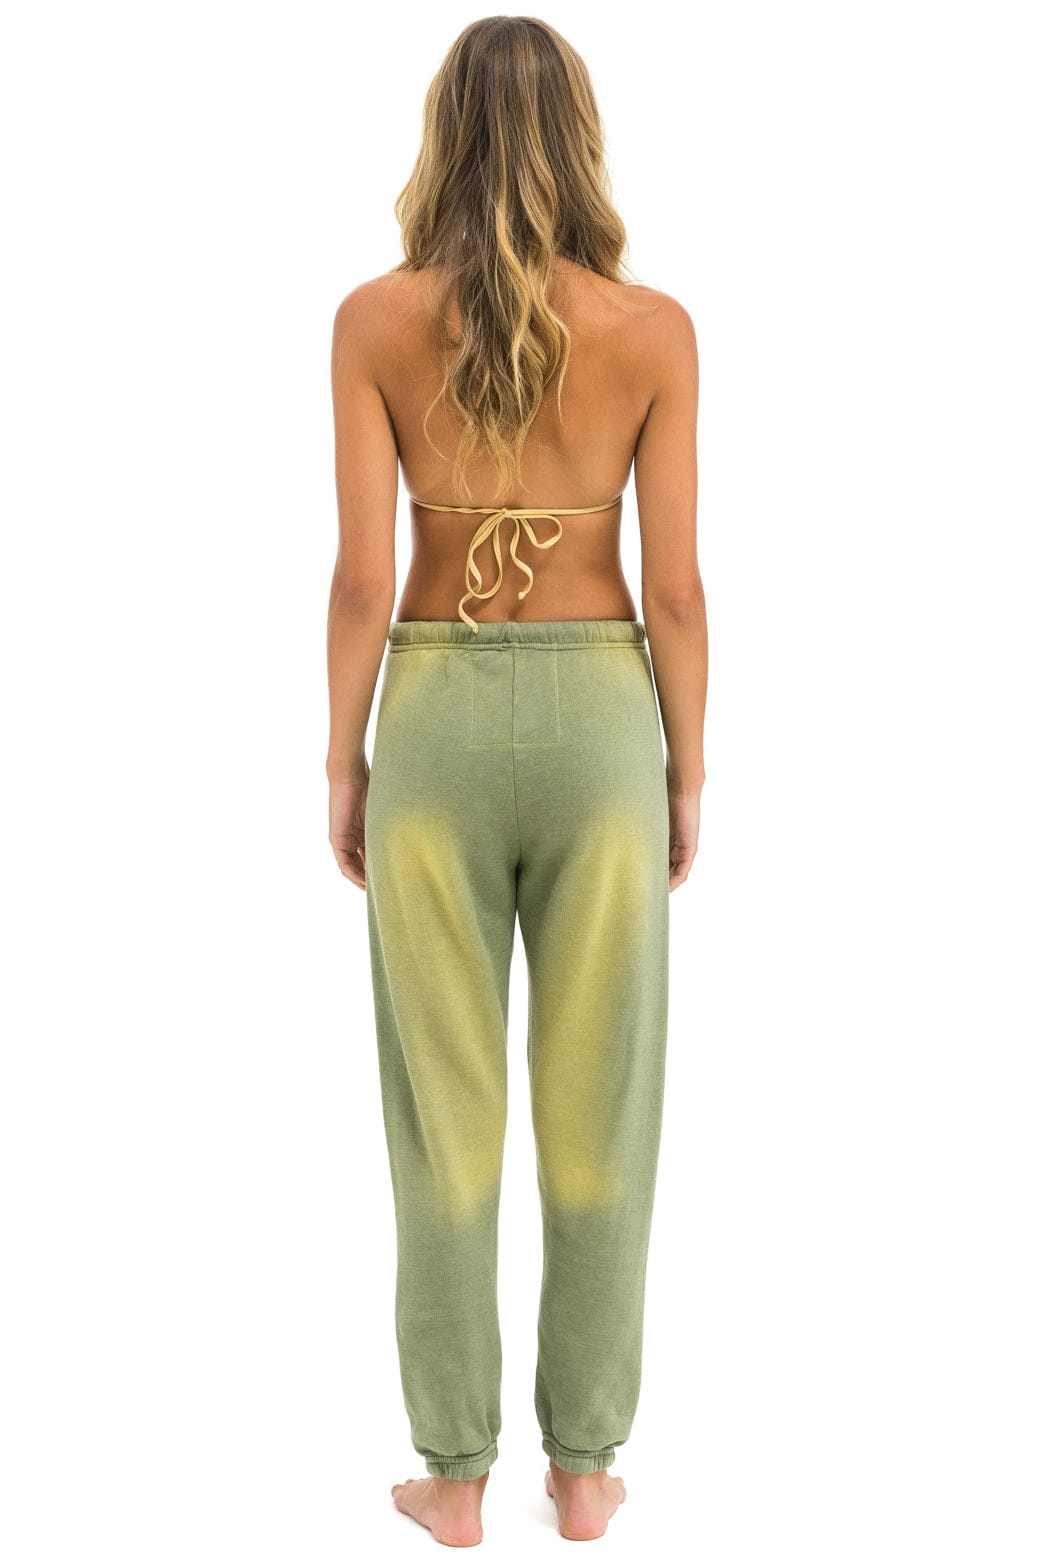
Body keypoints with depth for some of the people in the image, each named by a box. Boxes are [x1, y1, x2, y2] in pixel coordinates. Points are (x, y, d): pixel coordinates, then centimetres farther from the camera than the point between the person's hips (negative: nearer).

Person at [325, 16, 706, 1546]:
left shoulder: (375, 319, -6)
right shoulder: (654, 328, -5)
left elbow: (364, 575, -8)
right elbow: (675, 586, -5)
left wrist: (344, 761, 4)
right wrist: (688, 772, 7)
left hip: (438, 719, 0)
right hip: (596, 715, 0)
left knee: (445, 1110, 9)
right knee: (599, 1106, 10)